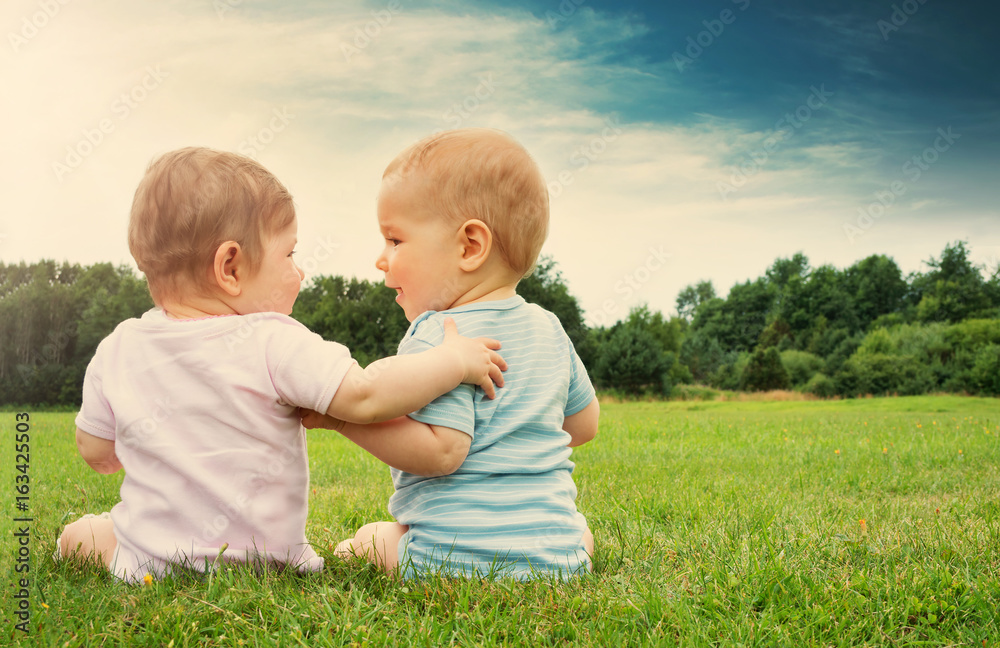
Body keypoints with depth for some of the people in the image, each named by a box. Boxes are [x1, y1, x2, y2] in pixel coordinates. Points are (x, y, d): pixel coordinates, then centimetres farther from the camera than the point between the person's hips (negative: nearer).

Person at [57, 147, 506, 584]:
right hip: (265, 565, -4)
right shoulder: (272, 344, -21)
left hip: (148, 565, 5)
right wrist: (456, 359, -14)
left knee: (79, 533, 32)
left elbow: (96, 453, 5)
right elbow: (364, 396, -26)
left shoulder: (117, 351, -6)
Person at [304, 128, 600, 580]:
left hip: (457, 557, -5)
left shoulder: (438, 336, -18)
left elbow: (442, 450, -26)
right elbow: (584, 425, 16)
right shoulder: (548, 330, 6)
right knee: (580, 530, 37)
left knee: (370, 540, 21)